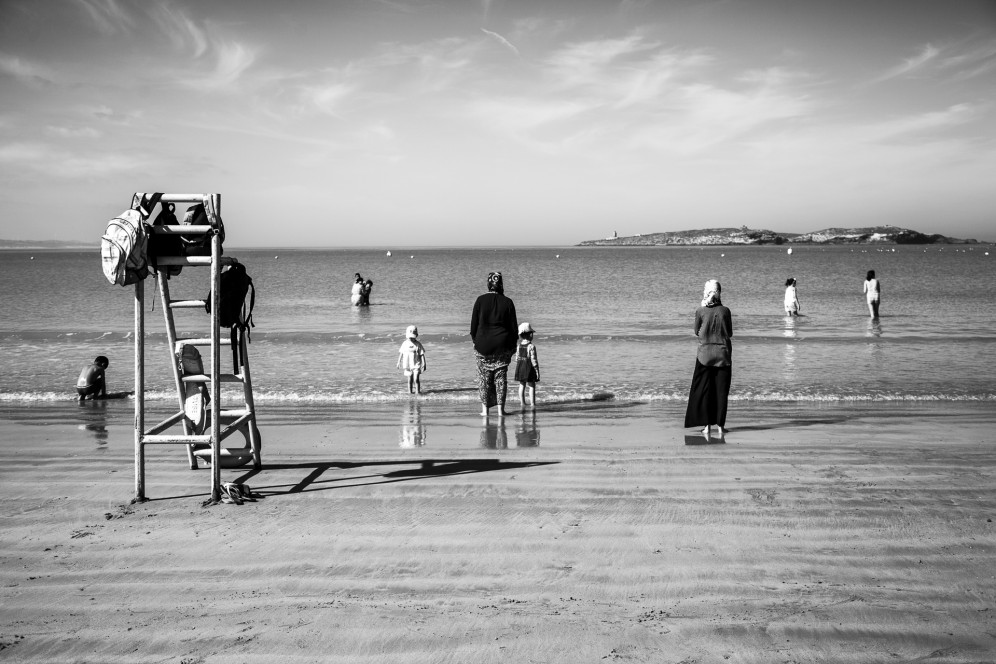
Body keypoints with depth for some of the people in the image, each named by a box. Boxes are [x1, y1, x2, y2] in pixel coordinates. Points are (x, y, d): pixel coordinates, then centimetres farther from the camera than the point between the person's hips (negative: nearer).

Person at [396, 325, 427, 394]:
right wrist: (399, 362, 16)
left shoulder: (418, 344, -6)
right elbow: (401, 353, 12)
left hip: (416, 365, -2)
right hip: (408, 365, 2)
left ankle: (418, 391, 2)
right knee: (410, 379, 8)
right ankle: (410, 391, 19)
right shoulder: (405, 344, 2)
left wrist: (424, 364, -7)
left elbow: (422, 355, -4)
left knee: (416, 379, -10)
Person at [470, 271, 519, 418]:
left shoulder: (480, 300, -6)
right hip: (502, 346, 1)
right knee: (501, 376, 8)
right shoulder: (507, 302, -4)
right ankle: (500, 409, 6)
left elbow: (474, 324, -1)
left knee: (484, 377, 8)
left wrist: (475, 340, 12)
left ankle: (485, 409, 7)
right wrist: (513, 344, 12)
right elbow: (514, 327, 1)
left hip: (483, 345, 0)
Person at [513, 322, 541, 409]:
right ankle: (532, 403, 2)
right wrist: (537, 370, -9)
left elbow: (517, 358, 7)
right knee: (532, 386, 3)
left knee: (522, 385, 14)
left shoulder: (519, 346, 2)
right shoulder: (531, 346, -15)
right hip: (529, 367, -5)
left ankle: (522, 402, 16)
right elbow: (533, 359, -16)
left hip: (520, 367, 5)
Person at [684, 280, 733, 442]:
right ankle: (720, 426, 8)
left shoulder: (700, 311, -7)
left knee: (704, 391, 6)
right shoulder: (725, 311, -5)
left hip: (705, 354, -1)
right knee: (721, 391, 6)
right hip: (723, 353, 1)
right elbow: (730, 334, 4)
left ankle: (707, 426, 3)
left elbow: (697, 332, 6)